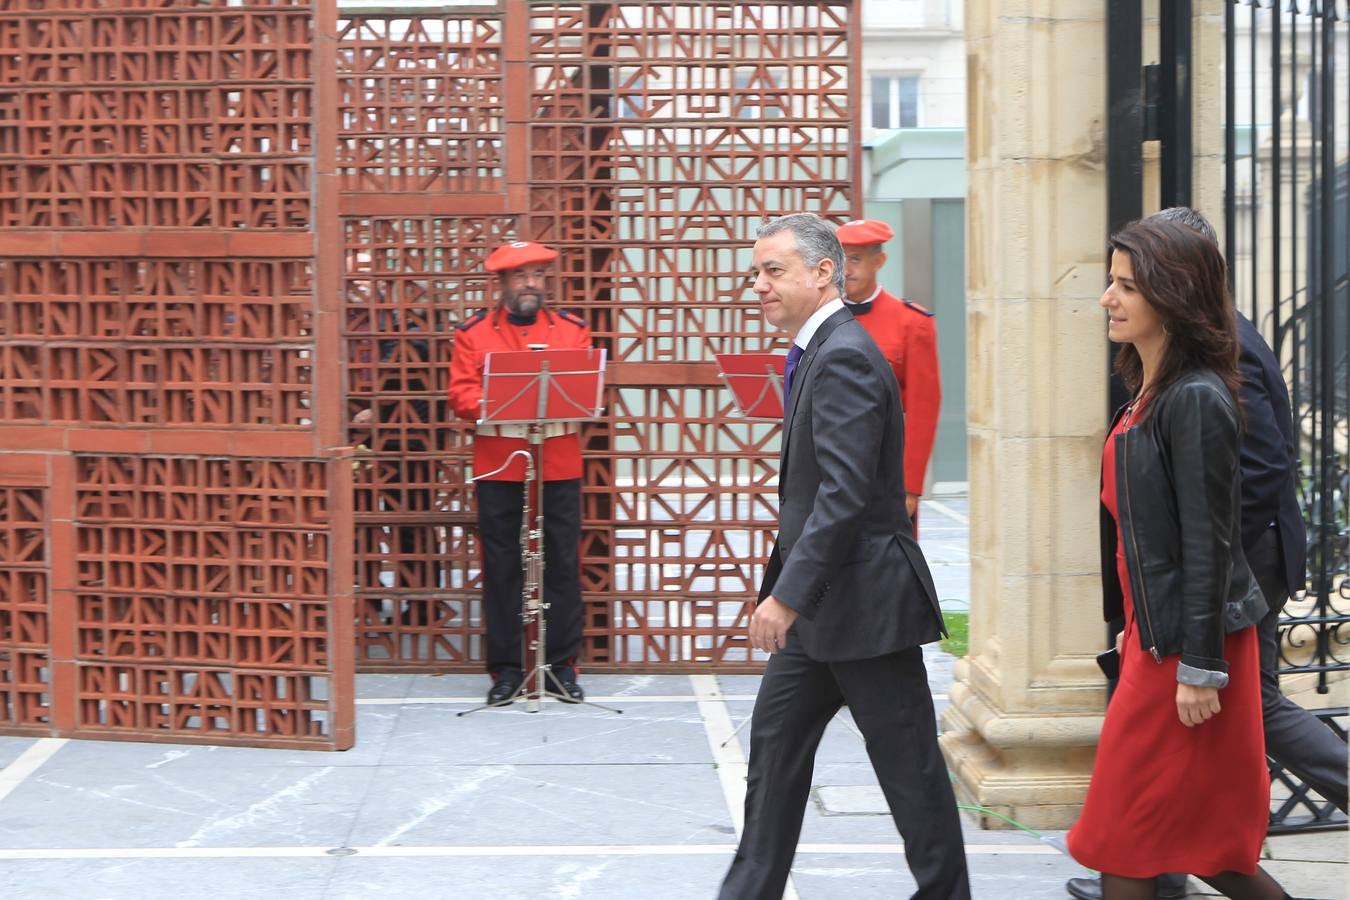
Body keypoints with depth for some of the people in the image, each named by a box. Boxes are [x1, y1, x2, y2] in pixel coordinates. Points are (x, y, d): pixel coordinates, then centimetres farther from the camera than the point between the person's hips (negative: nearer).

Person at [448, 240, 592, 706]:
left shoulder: (573, 329, 10)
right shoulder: (473, 333, 6)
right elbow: (461, 395, -1)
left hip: (559, 465, 1)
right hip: (497, 466, -1)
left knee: (562, 564, 2)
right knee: (501, 567, 2)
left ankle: (561, 665, 11)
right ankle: (505, 667, 10)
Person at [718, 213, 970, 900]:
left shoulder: (844, 358, -18)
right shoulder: (818, 353, 13)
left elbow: (844, 494, -26)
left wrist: (787, 594, -26)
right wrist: (783, 589, 17)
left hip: (864, 599, -10)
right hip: (820, 605, 10)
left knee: (908, 763, 1)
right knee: (776, 741, 13)